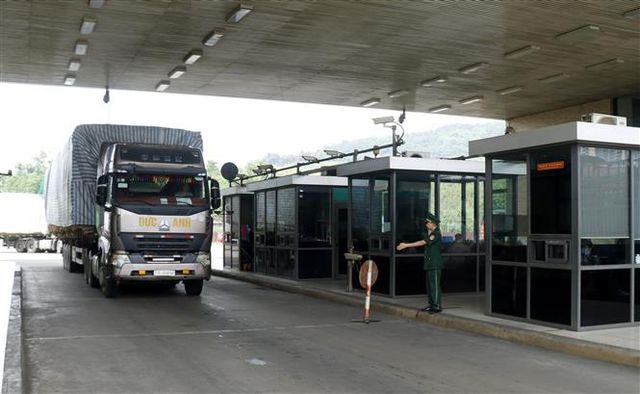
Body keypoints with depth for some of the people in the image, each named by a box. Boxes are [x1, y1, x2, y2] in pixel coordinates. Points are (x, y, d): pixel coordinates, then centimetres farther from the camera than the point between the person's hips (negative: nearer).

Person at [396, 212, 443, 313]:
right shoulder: (429, 234, 18)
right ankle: (431, 304, 18)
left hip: (435, 264, -10)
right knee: (429, 285, 12)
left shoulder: (436, 234, -14)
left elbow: (422, 243, -19)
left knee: (435, 285, -8)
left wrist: (406, 245, -19)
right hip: (429, 263, 10)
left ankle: (437, 306, -6)